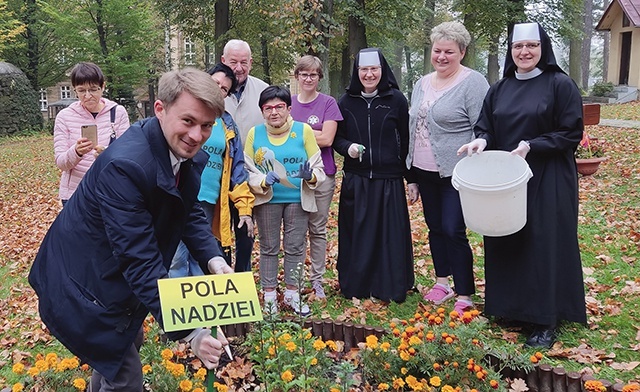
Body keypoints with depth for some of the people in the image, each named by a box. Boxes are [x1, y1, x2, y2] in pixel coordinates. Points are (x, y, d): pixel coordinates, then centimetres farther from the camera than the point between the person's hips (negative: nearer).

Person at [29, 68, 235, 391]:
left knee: (122, 348, 28)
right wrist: (189, 331, -38)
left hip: (119, 276, 9)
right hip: (83, 283, -8)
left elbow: (190, 213, 2)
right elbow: (140, 259, -36)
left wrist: (214, 260, -17)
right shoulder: (124, 164, -36)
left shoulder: (191, 156, -9)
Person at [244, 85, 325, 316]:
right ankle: (269, 295, 20)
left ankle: (292, 293, 22)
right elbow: (248, 171, 0)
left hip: (298, 199, 0)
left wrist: (310, 175, -22)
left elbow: (318, 168, 0)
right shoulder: (255, 133, -1)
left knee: (296, 247, 7)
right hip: (267, 201, 0)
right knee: (269, 248, 8)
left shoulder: (303, 130, -2)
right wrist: (263, 181, -20)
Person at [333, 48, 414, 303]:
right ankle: (356, 286, 21)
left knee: (390, 234, 3)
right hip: (355, 181, 2)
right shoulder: (346, 102, 5)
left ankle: (391, 288, 17)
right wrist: (347, 147, -11)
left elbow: (406, 140, 0)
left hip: (389, 180, -2)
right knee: (357, 234, 7)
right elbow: (336, 137, 11)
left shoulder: (396, 100, -1)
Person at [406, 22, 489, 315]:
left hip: (456, 175, -7)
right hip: (425, 173, 7)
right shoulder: (422, 84, 11)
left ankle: (465, 296, 7)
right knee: (435, 228, 14)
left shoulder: (473, 83, -9)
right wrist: (411, 176, 16)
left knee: (454, 232, -6)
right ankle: (442, 281, 31)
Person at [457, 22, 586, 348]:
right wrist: (481, 140, -12)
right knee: (504, 243, 9)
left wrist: (531, 146, -19)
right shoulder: (499, 89, 9)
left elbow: (572, 133, -8)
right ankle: (507, 307, 24)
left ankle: (546, 321, 9)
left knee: (544, 244, -2)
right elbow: (485, 126, 11)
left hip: (547, 181, -5)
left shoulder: (560, 85, -6)